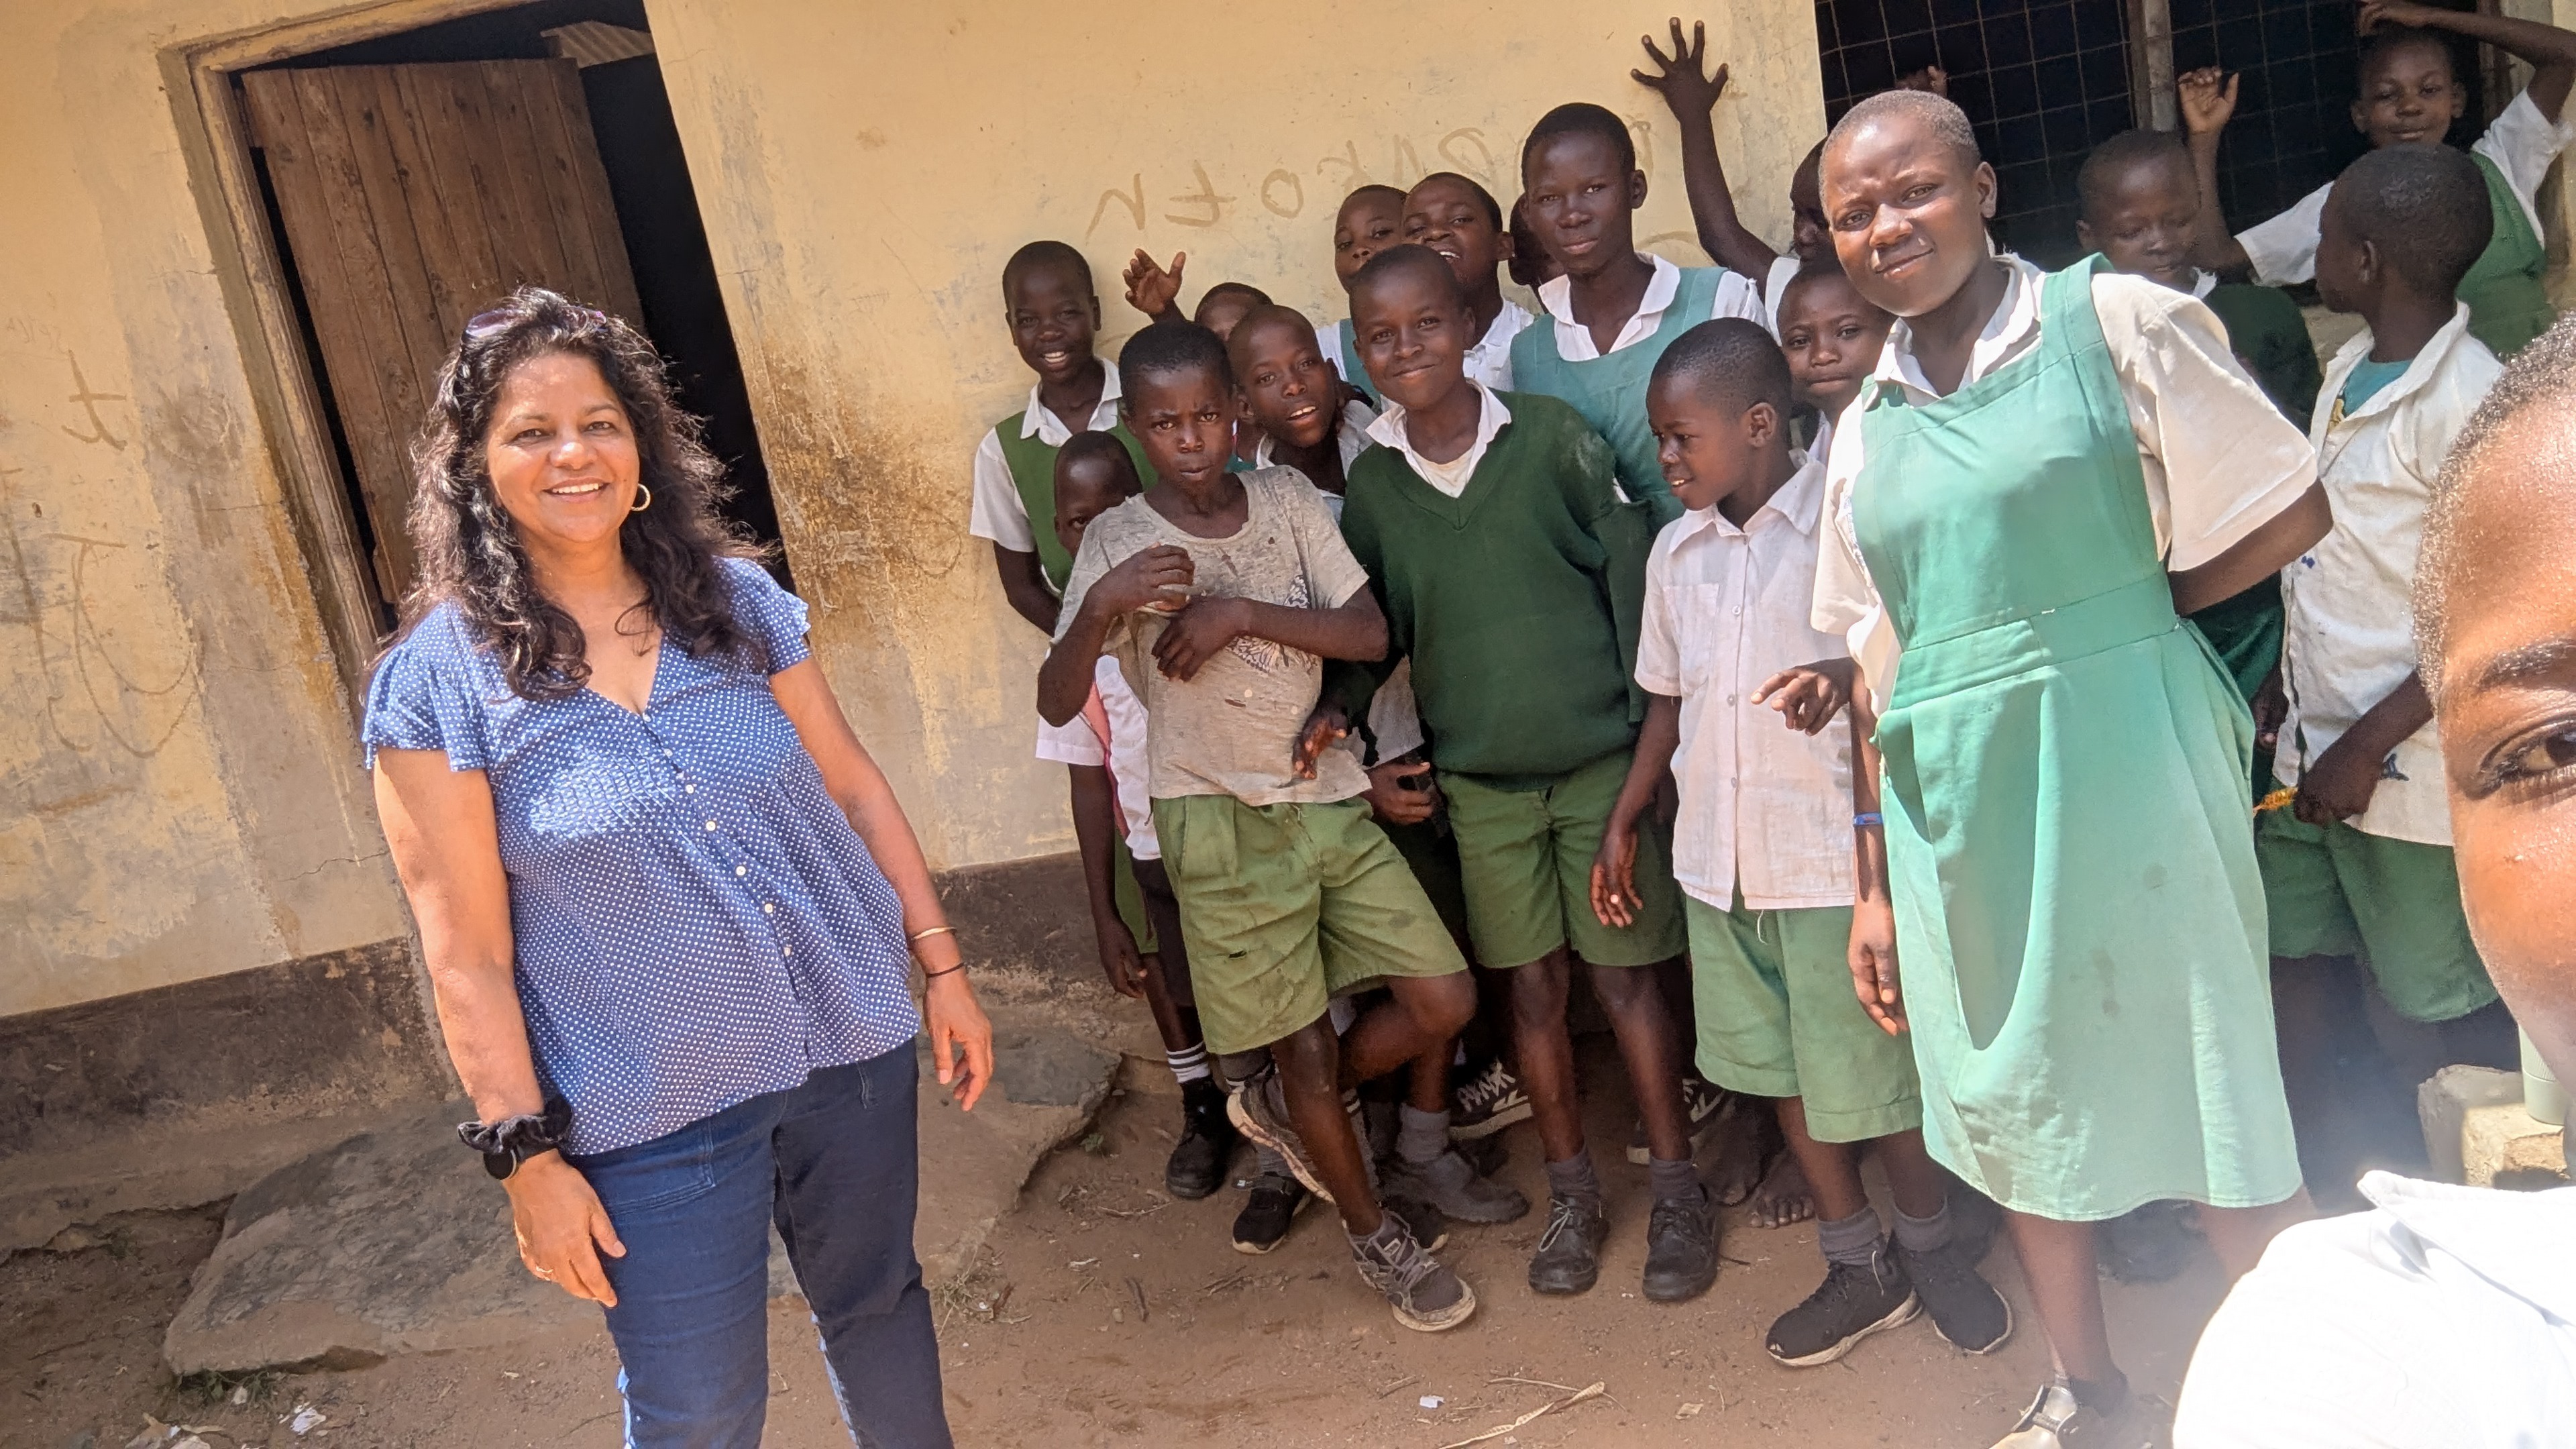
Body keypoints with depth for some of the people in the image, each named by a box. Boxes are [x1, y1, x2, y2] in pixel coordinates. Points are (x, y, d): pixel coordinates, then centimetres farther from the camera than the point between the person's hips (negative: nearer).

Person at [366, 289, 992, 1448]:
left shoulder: (738, 601, 0)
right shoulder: (437, 680, -10)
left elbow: (854, 788, 6)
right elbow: (466, 955, -10)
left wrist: (940, 963, 5)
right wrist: (525, 1154, -10)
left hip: (853, 1047, 4)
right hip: (654, 1116, -3)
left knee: (878, 1307, 21)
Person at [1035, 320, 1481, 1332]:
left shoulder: (1288, 500, 0)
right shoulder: (1118, 542, -9)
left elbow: (1370, 632, -9)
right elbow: (1056, 703, -16)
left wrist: (1241, 611, -21)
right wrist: (1099, 609, -35)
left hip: (1329, 797, 4)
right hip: (1220, 822, -4)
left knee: (1443, 999, 2)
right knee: (1304, 1044, 5)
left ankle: (1283, 1106, 29)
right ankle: (1376, 1237, 29)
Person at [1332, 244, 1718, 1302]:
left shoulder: (1551, 434, -7)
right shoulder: (1370, 484, 2)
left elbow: (1630, 571, -5)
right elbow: (1371, 626, 11)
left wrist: (1653, 718, -7)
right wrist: (1345, 711, -4)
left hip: (1599, 754, -2)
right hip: (1479, 779, 3)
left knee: (1626, 974, 4)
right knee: (1533, 985, 10)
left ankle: (1678, 1193, 19)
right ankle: (1572, 1195, 26)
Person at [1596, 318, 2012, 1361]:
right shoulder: (1676, 550, 8)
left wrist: (1849, 674, -29)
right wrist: (1622, 826, 15)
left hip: (1835, 853, -6)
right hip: (1719, 859, 6)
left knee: (1873, 1072, 4)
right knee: (1784, 1072, 14)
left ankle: (1929, 1247, 30)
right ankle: (1860, 1266, 31)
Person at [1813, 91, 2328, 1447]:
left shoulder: (2114, 320, -3)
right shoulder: (1866, 428, 10)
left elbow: (2290, 511, -2)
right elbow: (1883, 677, 11)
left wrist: (2118, 611, -3)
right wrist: (1874, 882, 9)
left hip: (2120, 758, -5)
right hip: (1957, 801, 5)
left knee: (2205, 1078, 2)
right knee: (2013, 1097, 15)